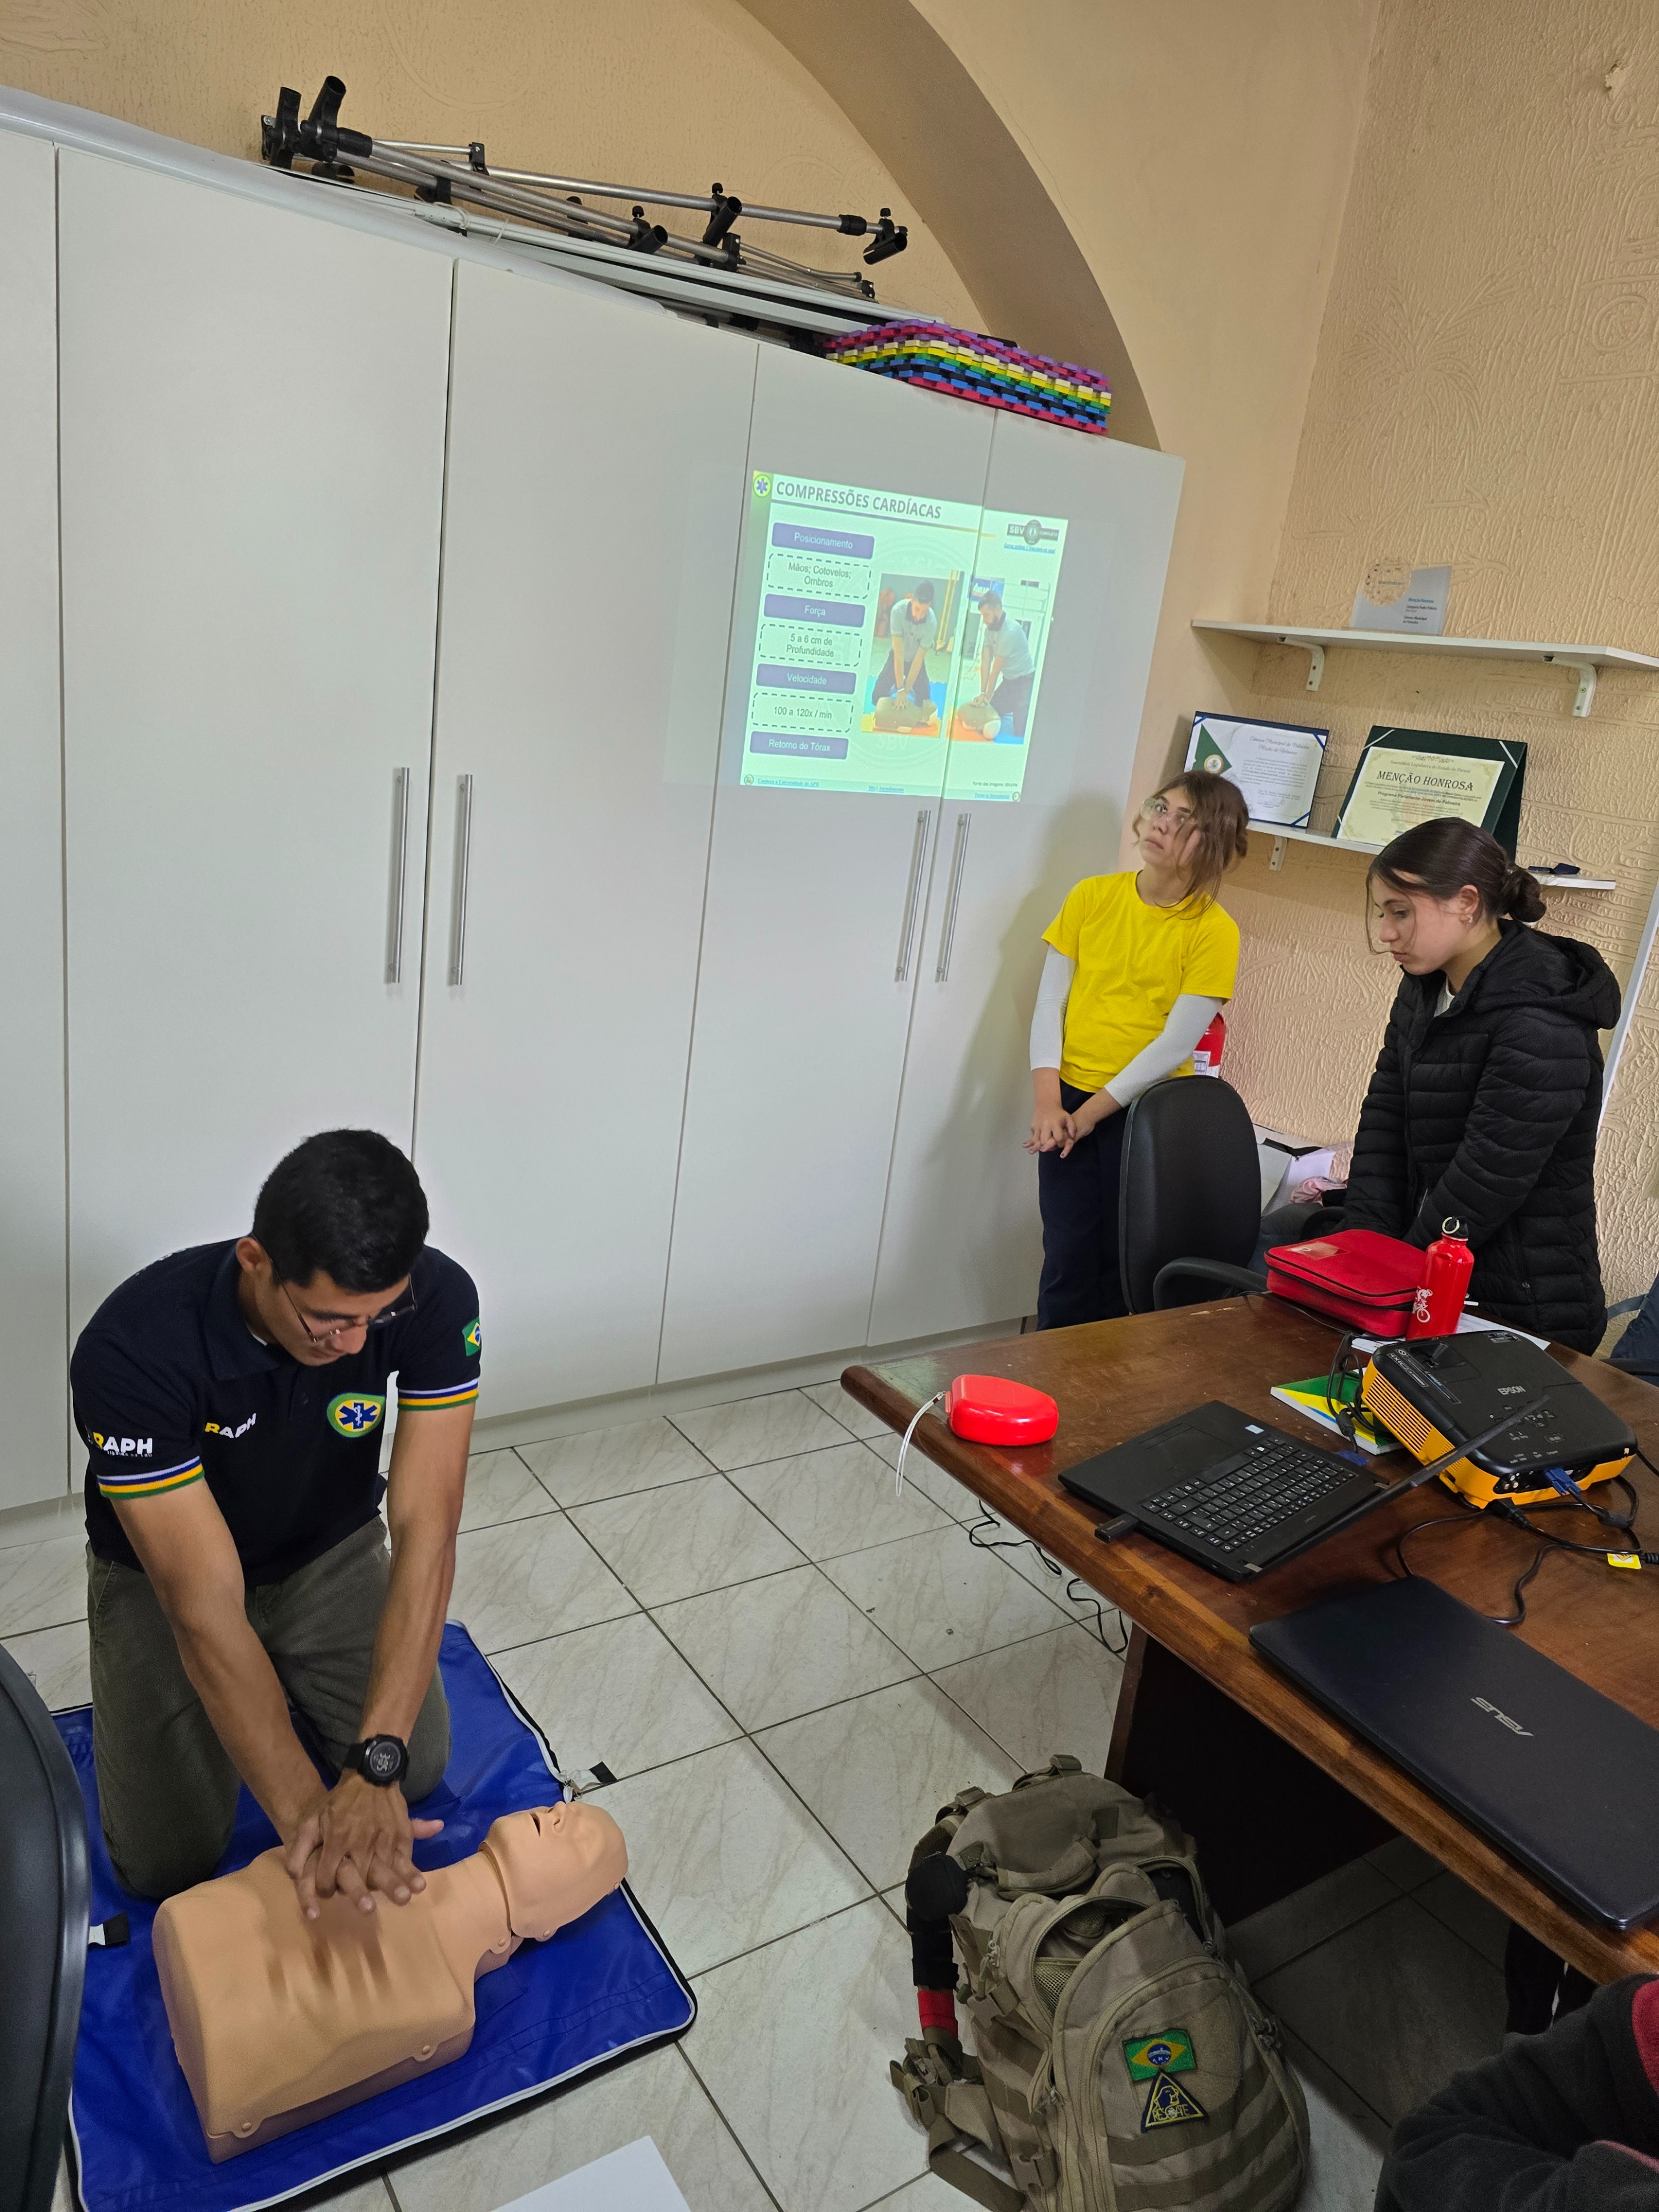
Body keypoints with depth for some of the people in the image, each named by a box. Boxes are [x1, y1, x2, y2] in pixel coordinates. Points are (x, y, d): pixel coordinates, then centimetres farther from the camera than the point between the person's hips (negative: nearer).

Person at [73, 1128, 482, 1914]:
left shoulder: (435, 1298, -31)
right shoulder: (131, 1349, -38)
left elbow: (425, 1534, -32)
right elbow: (205, 1607, -37)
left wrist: (376, 1762, -40)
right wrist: (304, 1810, -39)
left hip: (332, 1553, 2)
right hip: (166, 1572, -2)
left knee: (417, 1770, -6)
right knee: (166, 1860, -6)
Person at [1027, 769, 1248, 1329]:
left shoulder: (1214, 931, -8)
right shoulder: (1092, 896, 1)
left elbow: (1176, 1043, -11)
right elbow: (1049, 1003, 1)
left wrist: (1091, 1113, -13)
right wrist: (1048, 1103, -9)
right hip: (1070, 1102, 2)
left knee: (1120, 1261, 6)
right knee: (1067, 1257, 3)